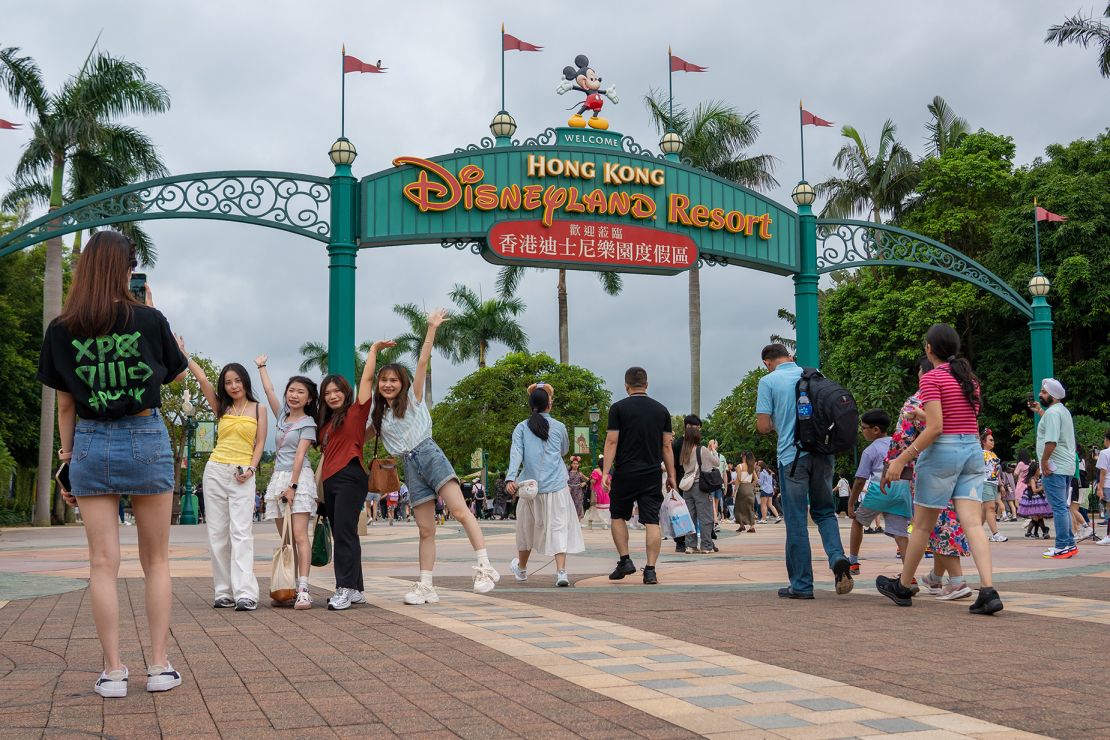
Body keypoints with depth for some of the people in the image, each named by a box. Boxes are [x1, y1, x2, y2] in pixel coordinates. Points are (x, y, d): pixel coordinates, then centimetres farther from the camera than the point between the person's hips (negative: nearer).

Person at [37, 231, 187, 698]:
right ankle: (159, 666, 10)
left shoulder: (62, 330, -2)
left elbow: (65, 404, 4)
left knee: (103, 562, 4)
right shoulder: (149, 320, -7)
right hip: (146, 439, -1)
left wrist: (67, 457, 13)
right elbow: (174, 374, 9)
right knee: (155, 560, 9)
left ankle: (112, 671, 6)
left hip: (91, 444, 1)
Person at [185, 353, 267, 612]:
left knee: (241, 531, -13)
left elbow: (260, 443, 4)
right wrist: (183, 354, 0)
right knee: (217, 532, 1)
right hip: (216, 471, 3)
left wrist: (251, 468, -9)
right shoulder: (222, 408, 12)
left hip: (242, 475, -3)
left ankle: (246, 593, -19)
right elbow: (202, 379, 5)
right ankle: (224, 592, 6)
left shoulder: (258, 409, 8)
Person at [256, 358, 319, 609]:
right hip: (278, 478, 7)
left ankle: (303, 589, -20)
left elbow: (300, 455, -10)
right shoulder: (283, 415, 15)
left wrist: (292, 486, -16)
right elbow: (269, 390, 24)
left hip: (298, 479, -7)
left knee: (300, 536, -14)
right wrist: (261, 367, 33)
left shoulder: (308, 423, -3)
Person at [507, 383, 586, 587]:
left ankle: (521, 568, 36)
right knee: (559, 526, -2)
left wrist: (511, 478, -20)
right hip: (557, 486, -1)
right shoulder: (559, 427, 3)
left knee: (528, 526, 17)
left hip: (532, 486, 1)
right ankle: (561, 571, -15)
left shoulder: (521, 428, 1)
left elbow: (516, 453, -11)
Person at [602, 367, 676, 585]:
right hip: (652, 475, 2)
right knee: (652, 521, 1)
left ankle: (625, 561, 8)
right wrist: (671, 475, 13)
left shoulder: (618, 408, -2)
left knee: (618, 516, 15)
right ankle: (650, 571, -3)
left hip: (625, 474, -2)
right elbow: (667, 446, 9)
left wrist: (605, 472, -6)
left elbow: (611, 442, -7)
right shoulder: (661, 410, 8)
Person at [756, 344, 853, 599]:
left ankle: (802, 585, 7)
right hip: (823, 452, 3)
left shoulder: (768, 381, -2)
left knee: (796, 521, 3)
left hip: (792, 456, -3)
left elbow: (763, 426, -6)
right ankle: (837, 558, -9)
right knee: (824, 511, 16)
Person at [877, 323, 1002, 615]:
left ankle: (902, 587, 22)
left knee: (922, 525, 7)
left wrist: (901, 460, -17)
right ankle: (988, 590, -15)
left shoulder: (931, 378, -9)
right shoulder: (970, 378, 13)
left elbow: (935, 428, -18)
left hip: (942, 451, -6)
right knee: (972, 523, -1)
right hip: (973, 450, 6)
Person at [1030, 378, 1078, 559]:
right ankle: (1070, 544, 18)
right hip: (1067, 466, 10)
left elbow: (1051, 441, -25)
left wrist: (1044, 461, -17)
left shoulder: (1052, 412, -15)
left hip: (1054, 468, -10)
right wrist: (1039, 411, 34)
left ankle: (1062, 547, -8)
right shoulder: (1063, 411, 17)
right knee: (1063, 507, 15)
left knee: (1058, 507, -8)